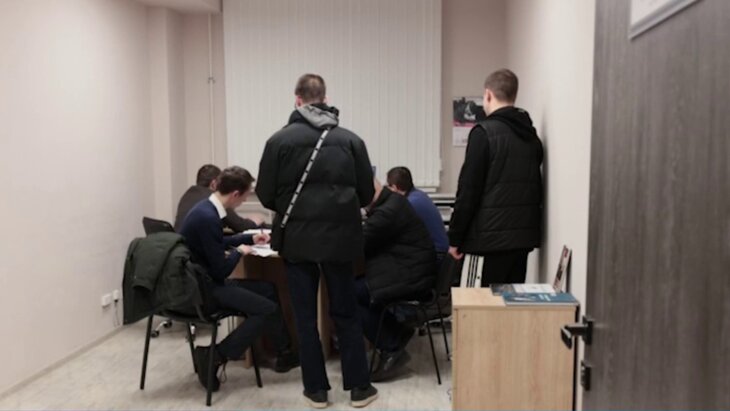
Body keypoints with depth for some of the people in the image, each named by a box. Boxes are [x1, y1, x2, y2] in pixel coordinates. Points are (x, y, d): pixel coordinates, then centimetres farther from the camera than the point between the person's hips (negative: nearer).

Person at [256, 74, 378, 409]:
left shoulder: (280, 140, -3)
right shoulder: (350, 139, 0)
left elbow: (265, 195, 0)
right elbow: (367, 194, 3)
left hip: (297, 238, -1)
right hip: (340, 236, 1)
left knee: (305, 316, 10)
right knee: (345, 313, 12)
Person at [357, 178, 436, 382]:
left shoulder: (388, 212, -21)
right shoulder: (390, 202, 12)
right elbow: (367, 240, 17)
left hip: (411, 277, -10)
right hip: (407, 269, 10)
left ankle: (392, 350, -5)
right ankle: (397, 330, 12)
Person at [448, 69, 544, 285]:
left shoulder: (484, 132, -10)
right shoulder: (532, 134, 12)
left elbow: (469, 189, -13)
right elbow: (534, 185, 17)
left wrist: (455, 237, -7)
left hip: (496, 234, -7)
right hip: (525, 232, 7)